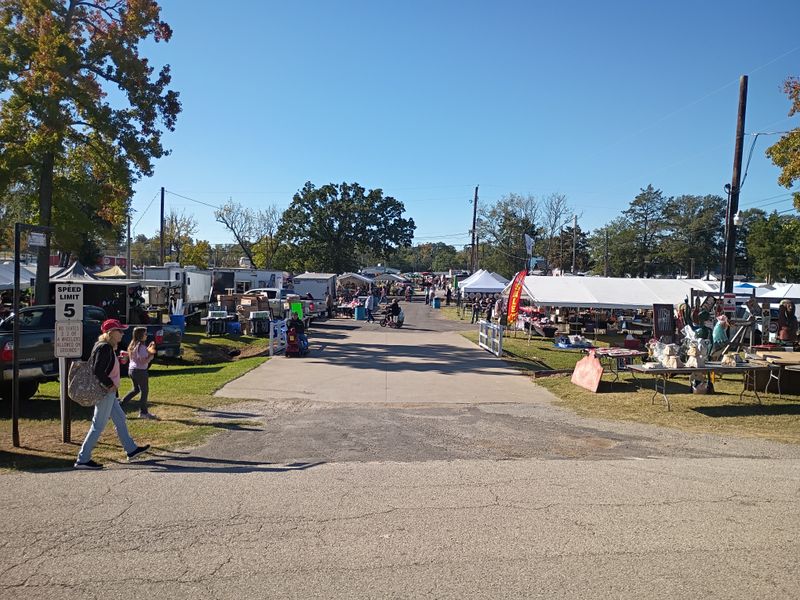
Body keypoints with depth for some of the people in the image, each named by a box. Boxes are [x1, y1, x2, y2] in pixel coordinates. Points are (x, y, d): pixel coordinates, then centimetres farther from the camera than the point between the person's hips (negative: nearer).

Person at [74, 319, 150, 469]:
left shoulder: (108, 347, 11)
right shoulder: (104, 347, -19)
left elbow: (91, 365, 17)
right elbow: (98, 370, -26)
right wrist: (110, 384, -16)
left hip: (107, 391, 11)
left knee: (120, 419, 17)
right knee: (99, 426, -3)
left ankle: (131, 450, 27)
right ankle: (83, 459, 5)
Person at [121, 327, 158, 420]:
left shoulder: (133, 345, 9)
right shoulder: (141, 346, -19)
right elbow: (144, 361, -22)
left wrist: (148, 350, 10)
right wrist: (151, 356, -8)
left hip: (131, 370, 9)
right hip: (140, 371, -9)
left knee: (136, 389, 25)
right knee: (145, 391, 3)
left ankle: (121, 403, 21)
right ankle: (143, 412, 9)